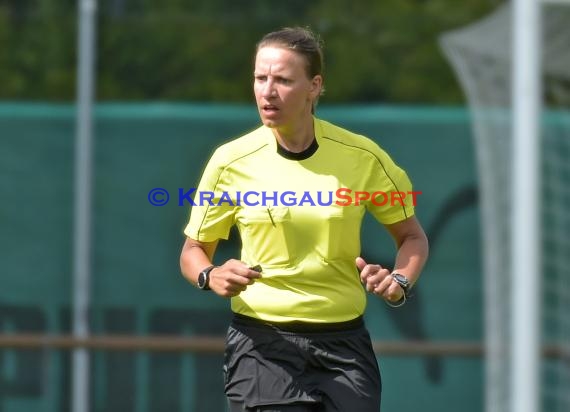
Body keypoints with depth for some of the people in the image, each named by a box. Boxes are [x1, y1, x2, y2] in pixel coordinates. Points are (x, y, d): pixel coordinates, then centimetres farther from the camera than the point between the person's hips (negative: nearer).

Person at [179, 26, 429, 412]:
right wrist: (211, 276, -13)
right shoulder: (231, 161, -2)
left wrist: (399, 283, -9)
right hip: (263, 345, -1)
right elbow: (194, 250, 9)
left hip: (344, 342, 1)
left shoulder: (363, 156, -1)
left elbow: (412, 236, 11)